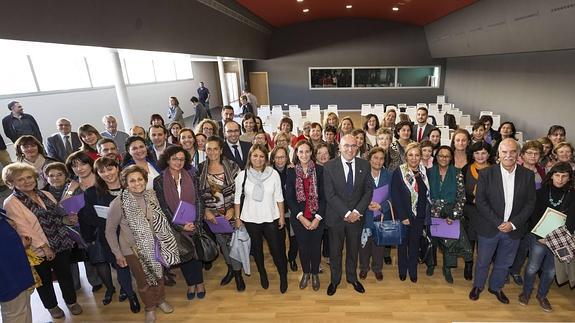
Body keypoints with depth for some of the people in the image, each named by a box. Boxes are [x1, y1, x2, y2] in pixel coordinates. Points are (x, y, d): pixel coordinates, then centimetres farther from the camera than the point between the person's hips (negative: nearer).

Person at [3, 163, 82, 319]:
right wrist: (44, 246, -17)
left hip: (61, 243, 4)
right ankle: (51, 306, 38)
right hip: (38, 250, -4)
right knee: (44, 279, 15)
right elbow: (23, 228, -17)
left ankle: (71, 301, 37)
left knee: (65, 274, 16)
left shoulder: (45, 194, 4)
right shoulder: (11, 203, -13)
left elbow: (58, 213, 15)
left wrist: (67, 218, -7)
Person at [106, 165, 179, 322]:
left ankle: (160, 299, 47)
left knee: (158, 274, 20)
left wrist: (165, 242, 3)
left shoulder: (151, 196, -12)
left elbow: (160, 221, 1)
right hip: (132, 249, -3)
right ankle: (150, 307, 42)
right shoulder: (118, 203, -22)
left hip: (153, 245, 3)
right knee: (143, 280, 16)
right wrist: (117, 254, -9)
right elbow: (110, 230, -10)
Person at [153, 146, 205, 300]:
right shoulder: (159, 181, -5)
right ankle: (191, 283, 25)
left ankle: (198, 282, 20)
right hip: (174, 226, -1)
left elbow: (197, 201, -1)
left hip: (193, 223, 1)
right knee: (183, 252, 3)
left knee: (196, 251, -1)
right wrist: (180, 226, -11)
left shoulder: (191, 177, 0)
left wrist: (196, 222, -12)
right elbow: (163, 206, -7)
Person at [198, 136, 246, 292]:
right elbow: (198, 193, 2)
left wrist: (233, 209, -13)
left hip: (231, 212, -2)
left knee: (233, 242, 3)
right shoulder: (200, 169, -3)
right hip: (213, 214, 3)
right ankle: (230, 269, 39)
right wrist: (206, 210, -6)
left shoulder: (232, 166, -9)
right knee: (222, 242, 16)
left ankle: (237, 273, 25)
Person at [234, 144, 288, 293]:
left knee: (277, 249, 2)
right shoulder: (242, 175, -7)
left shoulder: (273, 174, -9)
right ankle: (262, 274, 43)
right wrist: (237, 218, 3)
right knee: (257, 248, 18)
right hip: (250, 219, 1)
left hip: (270, 218, -1)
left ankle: (283, 276, 27)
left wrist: (282, 216, 0)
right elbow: (237, 198, 1)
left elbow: (279, 197, -2)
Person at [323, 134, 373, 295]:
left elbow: (368, 190, -3)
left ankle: (352, 278, 43)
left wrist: (357, 211, -14)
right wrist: (346, 213, -19)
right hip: (336, 216, -2)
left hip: (357, 216, 2)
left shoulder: (364, 165, -4)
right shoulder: (329, 166, -12)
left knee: (353, 249, 19)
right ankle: (335, 280, 37)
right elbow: (330, 194, -14)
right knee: (335, 250, 14)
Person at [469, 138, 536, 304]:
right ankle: (477, 286, 38)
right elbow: (480, 201, -12)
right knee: (483, 261, 14)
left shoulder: (528, 175, -4)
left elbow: (530, 203, -3)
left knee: (504, 264, 19)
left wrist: (513, 224, -13)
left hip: (513, 229, 2)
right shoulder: (486, 174, -11)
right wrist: (498, 223, -17)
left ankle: (496, 287, 43)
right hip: (489, 228, -2)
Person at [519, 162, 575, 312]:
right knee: (533, 267, 2)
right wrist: (539, 236, -12)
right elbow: (534, 216, -4)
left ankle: (542, 295, 33)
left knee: (550, 270, 11)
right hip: (539, 237, -2)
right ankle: (526, 292, 25)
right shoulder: (541, 192, -3)